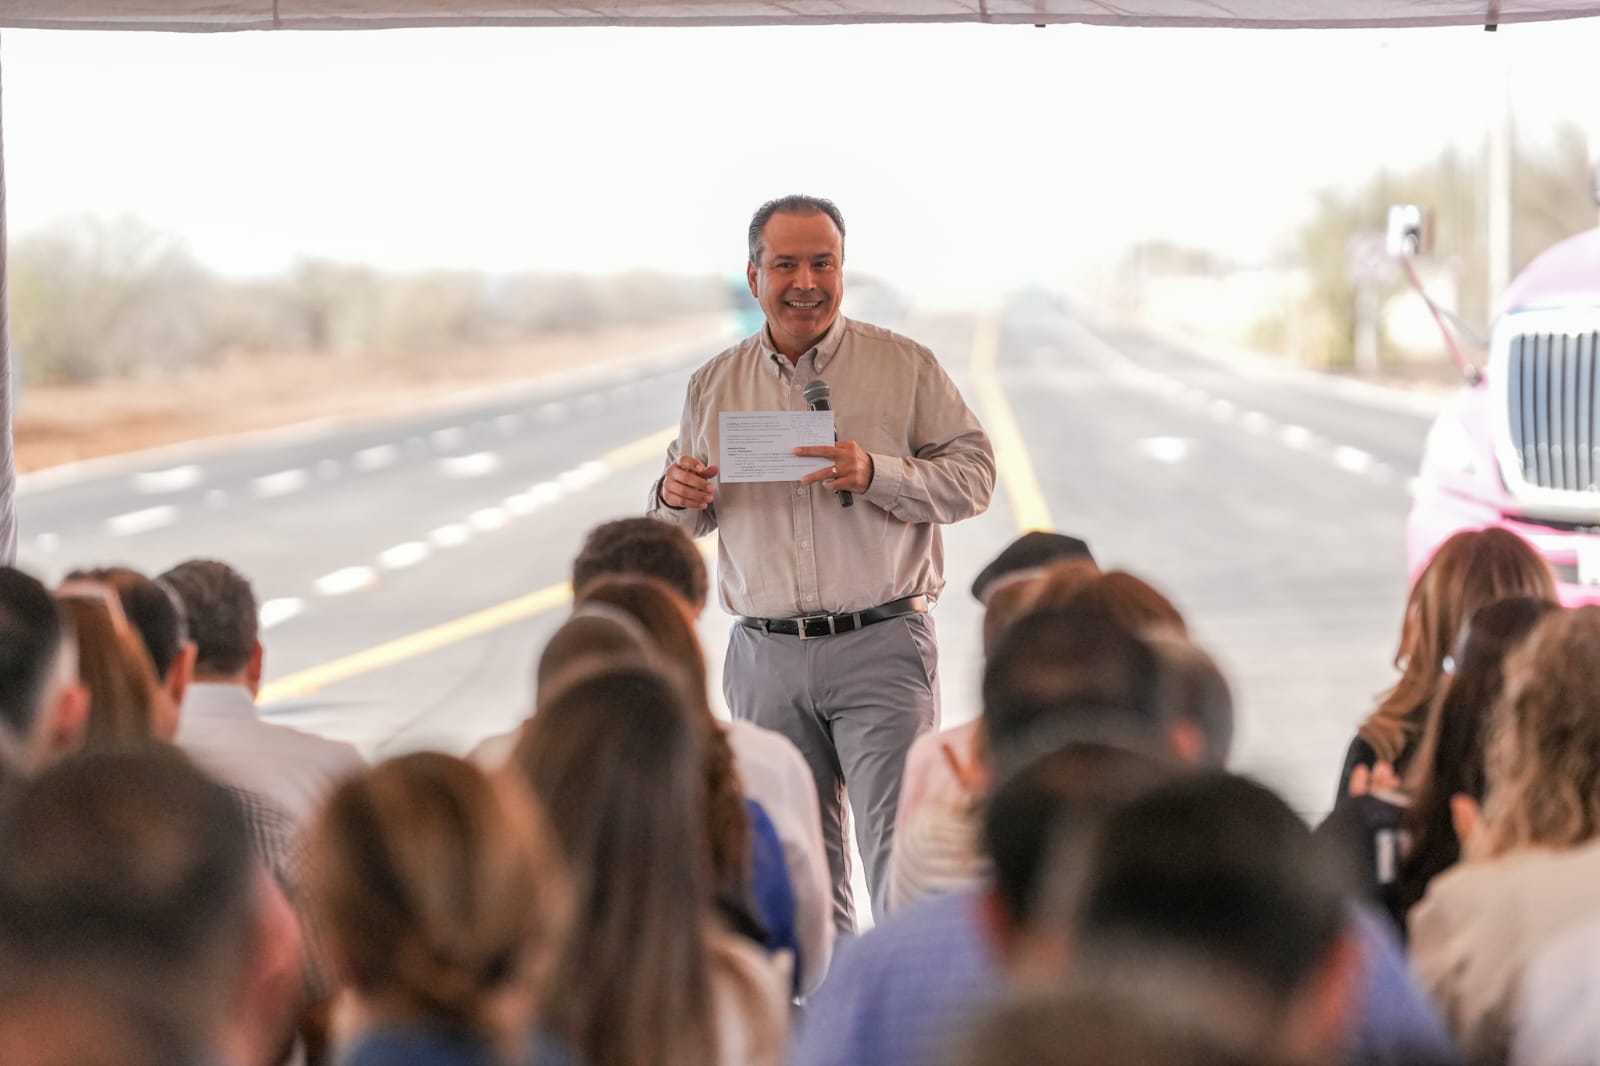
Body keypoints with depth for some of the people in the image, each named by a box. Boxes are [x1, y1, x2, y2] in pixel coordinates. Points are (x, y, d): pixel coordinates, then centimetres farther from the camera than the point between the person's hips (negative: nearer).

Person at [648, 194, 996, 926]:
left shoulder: (905, 366, 2)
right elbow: (686, 522, 19)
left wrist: (876, 473, -17)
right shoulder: (714, 386, 11)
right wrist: (674, 498, -6)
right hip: (766, 657, 3)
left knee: (901, 856, -13)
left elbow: (974, 475, -2)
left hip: (881, 647, -3)